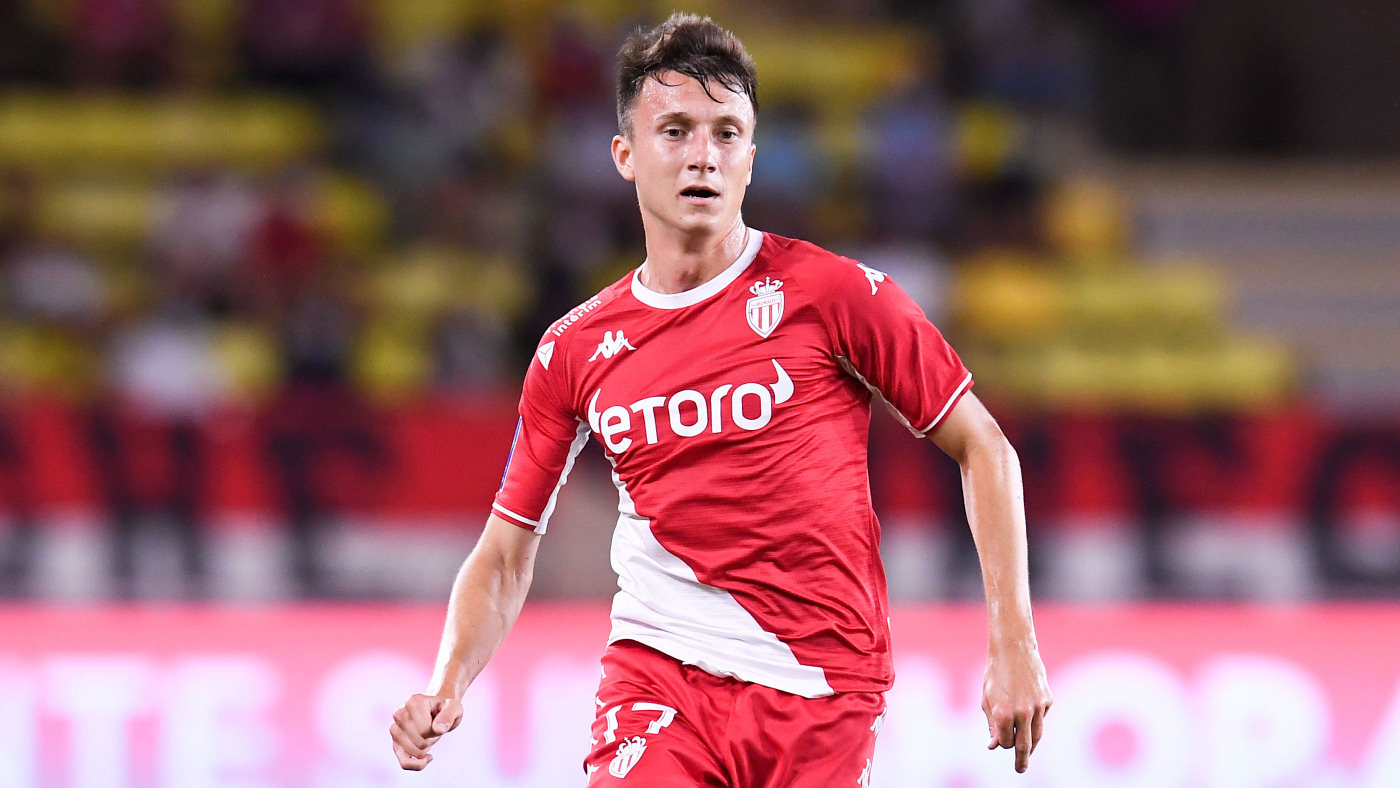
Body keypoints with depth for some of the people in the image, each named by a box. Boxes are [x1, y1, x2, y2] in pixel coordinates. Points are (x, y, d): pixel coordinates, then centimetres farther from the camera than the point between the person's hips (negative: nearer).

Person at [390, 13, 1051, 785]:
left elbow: (983, 447, 3)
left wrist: (1013, 643, -4)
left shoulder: (829, 293, -2)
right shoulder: (574, 351, 6)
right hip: (657, 679, 1)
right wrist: (447, 686, -5)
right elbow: (505, 557, 13)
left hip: (822, 688, -1)